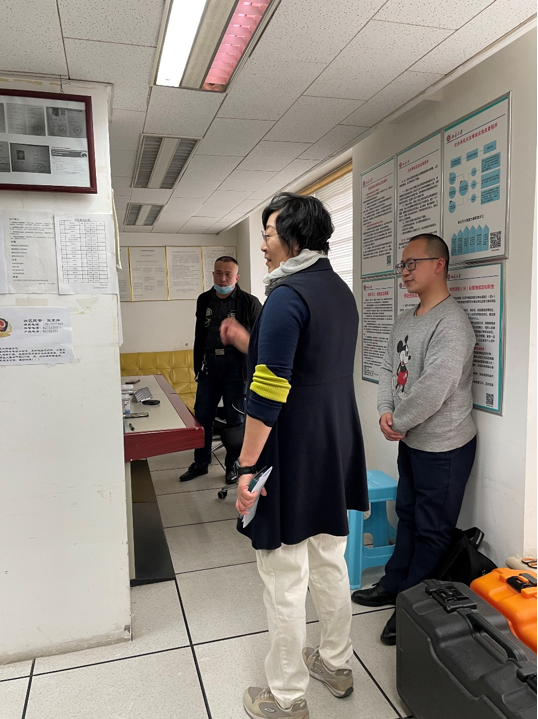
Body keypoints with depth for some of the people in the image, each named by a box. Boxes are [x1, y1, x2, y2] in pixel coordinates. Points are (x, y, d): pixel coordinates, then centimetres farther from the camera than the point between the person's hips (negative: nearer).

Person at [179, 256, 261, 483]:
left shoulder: (249, 302, -5)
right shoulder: (204, 300, 9)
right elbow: (199, 336, 16)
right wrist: (198, 366, 14)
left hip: (236, 365, -4)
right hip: (209, 364, 5)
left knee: (235, 418, 5)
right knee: (202, 416, 10)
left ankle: (234, 465, 22)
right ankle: (200, 463, 26)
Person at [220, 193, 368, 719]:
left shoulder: (287, 296, -18)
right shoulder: (341, 291, 10)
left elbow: (269, 393, -23)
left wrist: (247, 466, -17)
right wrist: (249, 344, 12)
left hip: (292, 461, -9)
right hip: (336, 456, 9)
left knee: (284, 580, 6)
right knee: (330, 564, 21)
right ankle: (336, 664, 40)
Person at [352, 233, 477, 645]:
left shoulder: (451, 323, -22)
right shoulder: (406, 321, 8)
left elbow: (432, 388, -29)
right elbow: (389, 369, 10)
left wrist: (399, 423, -15)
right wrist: (386, 412, -6)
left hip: (444, 446, -9)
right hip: (412, 442, 9)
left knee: (432, 531, 8)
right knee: (408, 517, 22)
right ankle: (394, 585, 40)